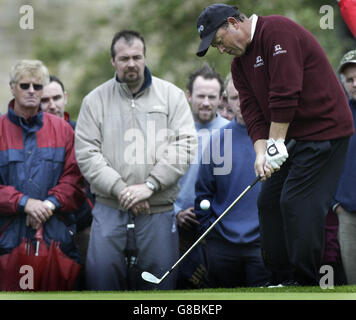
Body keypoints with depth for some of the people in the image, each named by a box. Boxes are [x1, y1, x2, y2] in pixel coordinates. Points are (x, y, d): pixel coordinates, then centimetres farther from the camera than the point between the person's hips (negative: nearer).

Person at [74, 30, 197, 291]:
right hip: (109, 209, 0)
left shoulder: (171, 95, 6)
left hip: (158, 210, 0)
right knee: (101, 274, -6)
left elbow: (185, 145, -3)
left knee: (160, 280, 1)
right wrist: (120, 189, -12)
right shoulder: (95, 101, 8)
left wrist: (149, 185, -12)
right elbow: (86, 154, 0)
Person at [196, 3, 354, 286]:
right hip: (293, 136, 10)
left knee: (298, 202, -14)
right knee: (269, 201, 7)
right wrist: (261, 152, -12)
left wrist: (276, 143, -19)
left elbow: (285, 93, -22)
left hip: (324, 129, -10)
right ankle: (282, 280, 13)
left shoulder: (277, 32, -17)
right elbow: (252, 111, 5)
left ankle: (305, 283, -9)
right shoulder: (240, 62, 12)